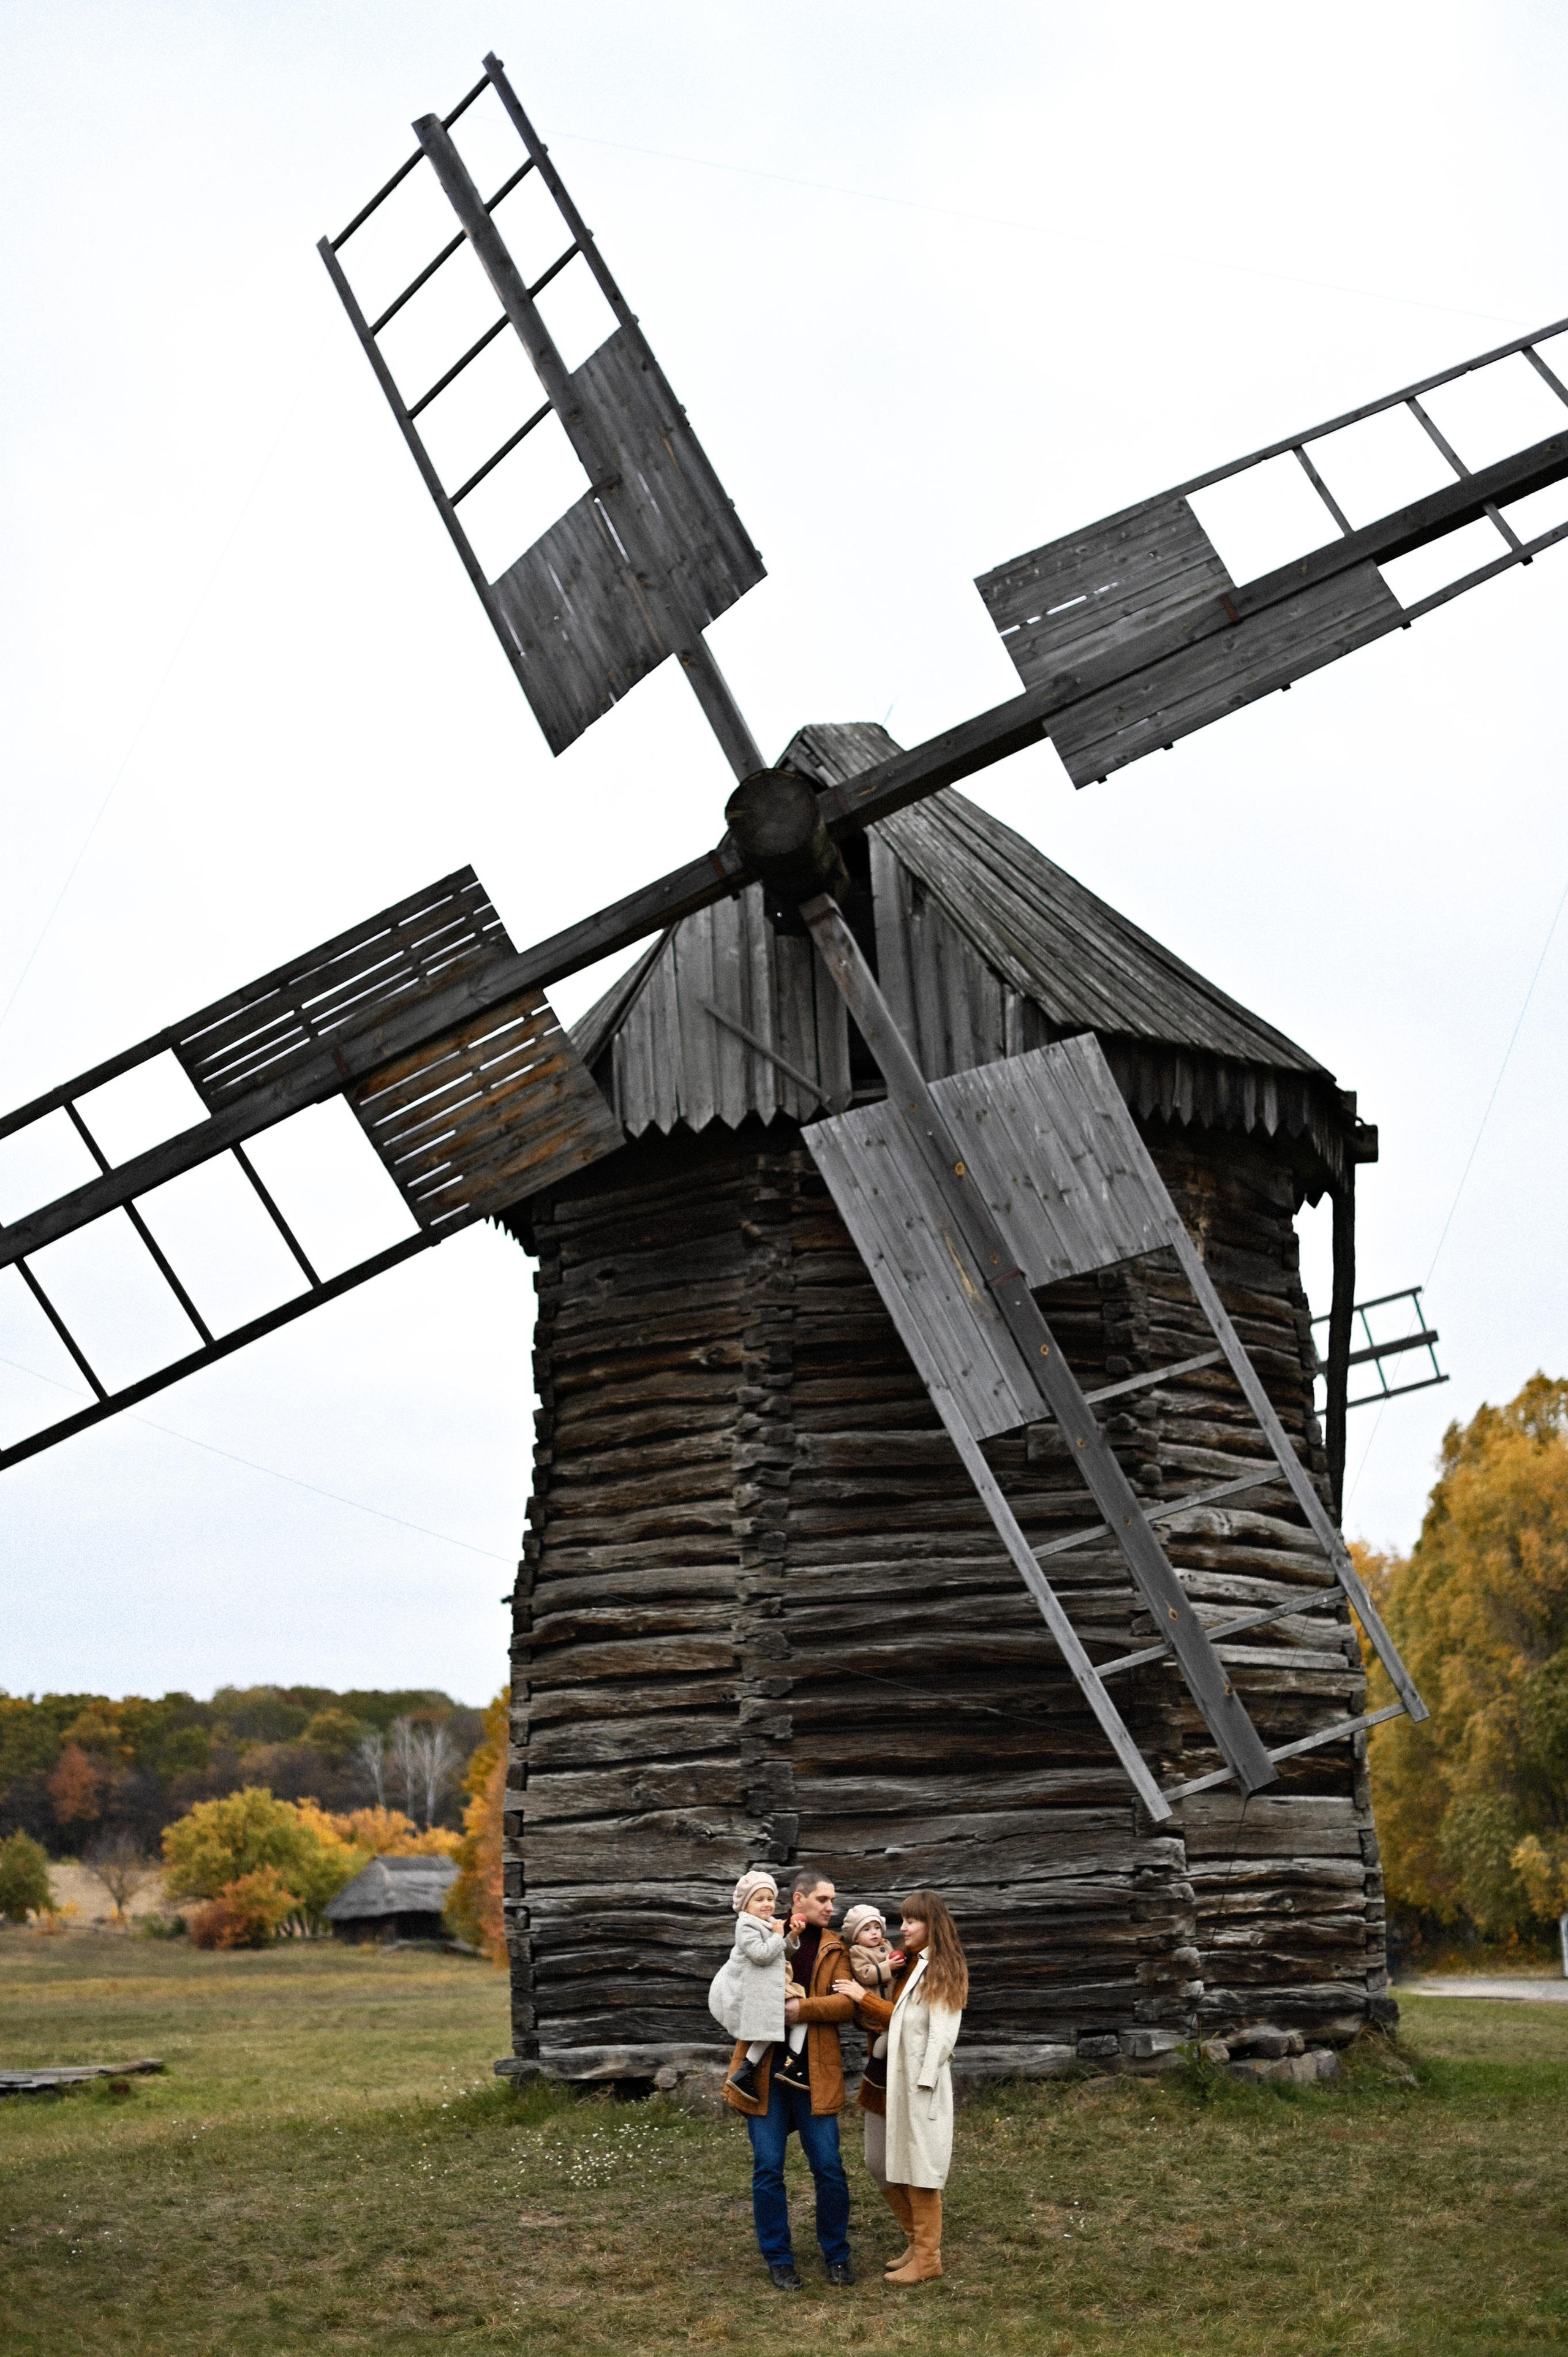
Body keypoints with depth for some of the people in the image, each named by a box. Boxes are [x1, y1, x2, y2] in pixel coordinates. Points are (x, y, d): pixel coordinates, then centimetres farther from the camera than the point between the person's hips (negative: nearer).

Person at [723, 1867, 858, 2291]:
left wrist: (803, 2008, -20)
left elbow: (847, 2002, -7)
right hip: (764, 2070, -1)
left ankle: (837, 2255, 20)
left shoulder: (834, 1947, 6)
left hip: (815, 2073, 1)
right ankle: (778, 2259, 17)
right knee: (768, 2169, 3)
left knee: (828, 2168, 3)